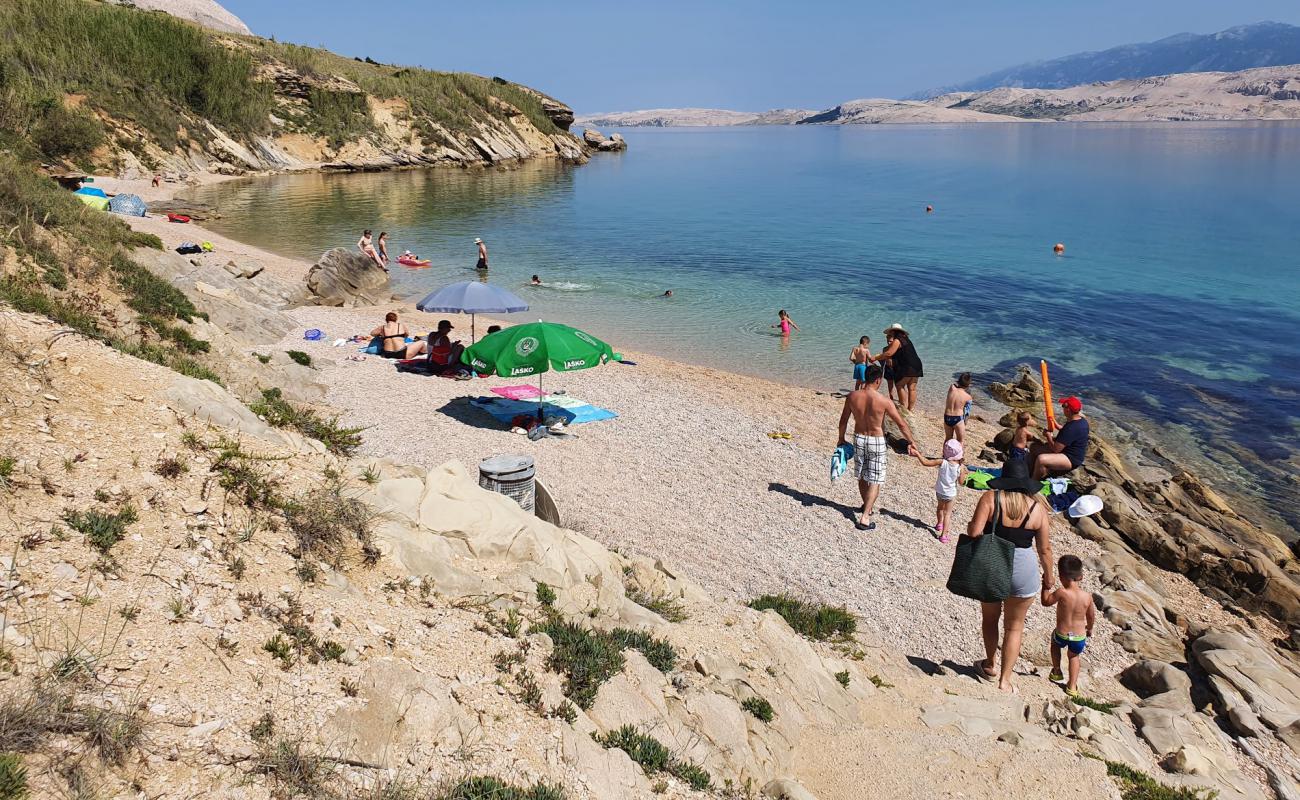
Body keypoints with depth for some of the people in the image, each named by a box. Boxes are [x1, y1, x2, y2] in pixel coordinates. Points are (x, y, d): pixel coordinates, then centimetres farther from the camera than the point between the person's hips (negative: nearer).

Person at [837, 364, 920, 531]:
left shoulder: (852, 396, -10)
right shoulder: (883, 401, -19)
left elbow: (843, 420, 2)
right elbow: (902, 424, -13)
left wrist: (841, 438, 17)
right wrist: (911, 443, -2)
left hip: (859, 439, 4)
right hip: (876, 442, -4)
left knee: (862, 476, 22)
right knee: (875, 481, 4)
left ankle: (867, 506, 43)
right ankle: (865, 518, -3)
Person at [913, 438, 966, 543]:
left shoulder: (942, 462, -22)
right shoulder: (960, 467, -21)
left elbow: (925, 462, -22)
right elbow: (961, 482, -11)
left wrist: (917, 454, -12)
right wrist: (963, 472, 1)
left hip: (939, 491, 2)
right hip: (950, 493, -2)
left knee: (940, 507, 30)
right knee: (947, 513, 12)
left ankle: (939, 523, 52)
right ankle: (944, 534, 6)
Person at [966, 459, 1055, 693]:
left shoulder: (990, 499, -12)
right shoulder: (1037, 508, -7)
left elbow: (974, 533, -19)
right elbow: (1045, 548, -1)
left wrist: (970, 525, 3)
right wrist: (1048, 577, 12)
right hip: (1022, 570, 0)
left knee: (990, 618, 24)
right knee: (1014, 626, 16)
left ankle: (990, 665, 42)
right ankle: (1004, 680, 19)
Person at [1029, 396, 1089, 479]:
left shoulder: (1071, 428, -30)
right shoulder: (1082, 420, 2)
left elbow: (1055, 448, -26)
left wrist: (1048, 436, -10)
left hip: (1071, 460, -11)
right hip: (1068, 451, 11)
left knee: (1041, 459, -34)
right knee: (1034, 447, 13)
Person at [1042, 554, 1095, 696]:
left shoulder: (1061, 593, -22)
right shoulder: (1087, 596, -10)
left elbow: (1045, 601, -5)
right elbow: (1091, 617, 5)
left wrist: (1046, 585, 6)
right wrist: (1089, 628, 25)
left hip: (1062, 635, -2)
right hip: (1080, 637, 2)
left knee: (1055, 643, 34)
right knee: (1073, 656, 31)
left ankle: (1057, 672, 40)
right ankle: (1072, 686, 28)